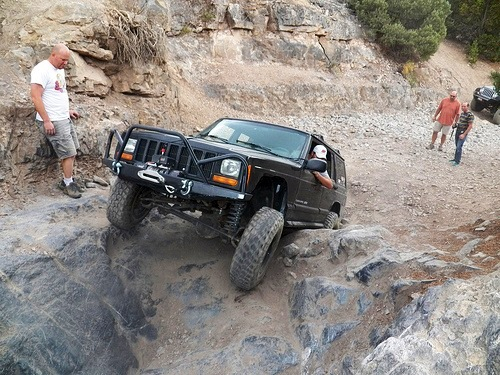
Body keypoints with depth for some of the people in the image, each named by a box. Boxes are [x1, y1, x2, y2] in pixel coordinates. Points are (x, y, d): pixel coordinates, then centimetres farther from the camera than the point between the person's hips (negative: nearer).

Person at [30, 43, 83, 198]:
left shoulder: (59, 70, 13)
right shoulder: (42, 69, -15)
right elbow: (36, 97, -20)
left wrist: (68, 110, 16)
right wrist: (46, 121, -22)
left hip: (65, 119, 9)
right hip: (53, 122, -9)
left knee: (72, 151, 10)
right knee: (69, 153, -6)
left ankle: (67, 180, 21)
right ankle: (67, 184, 9)